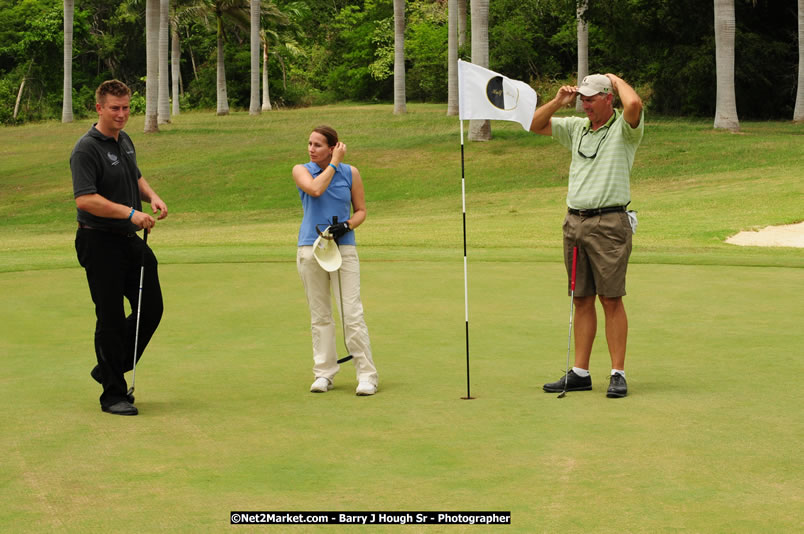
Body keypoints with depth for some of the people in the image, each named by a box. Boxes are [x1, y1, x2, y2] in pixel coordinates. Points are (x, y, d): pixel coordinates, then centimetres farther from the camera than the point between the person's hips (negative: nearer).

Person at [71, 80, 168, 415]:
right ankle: (113, 393, 7)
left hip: (130, 240, 8)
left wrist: (152, 197, 8)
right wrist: (130, 213, -29)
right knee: (111, 318, -3)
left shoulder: (125, 141, 12)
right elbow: (85, 199, -24)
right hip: (100, 243, -8)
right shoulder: (86, 149, -15)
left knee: (151, 309, 9)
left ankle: (109, 369, 25)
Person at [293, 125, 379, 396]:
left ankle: (367, 375, -4)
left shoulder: (350, 173, 4)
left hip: (344, 247, -1)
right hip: (310, 248, 1)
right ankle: (324, 373, 14)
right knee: (319, 314, 5)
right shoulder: (301, 170, 3)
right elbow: (316, 189, -18)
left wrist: (346, 226, -10)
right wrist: (334, 163, -9)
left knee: (352, 314, -8)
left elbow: (361, 210, 9)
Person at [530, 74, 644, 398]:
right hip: (575, 222, 6)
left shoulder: (624, 128, -3)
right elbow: (535, 125, 23)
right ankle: (580, 373, 11)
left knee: (611, 299, -6)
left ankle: (618, 374, -2)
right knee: (582, 300, 7)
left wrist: (617, 79, -5)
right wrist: (559, 101, 7)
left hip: (609, 223, -6)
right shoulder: (576, 128, 16)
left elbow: (634, 104, -25)